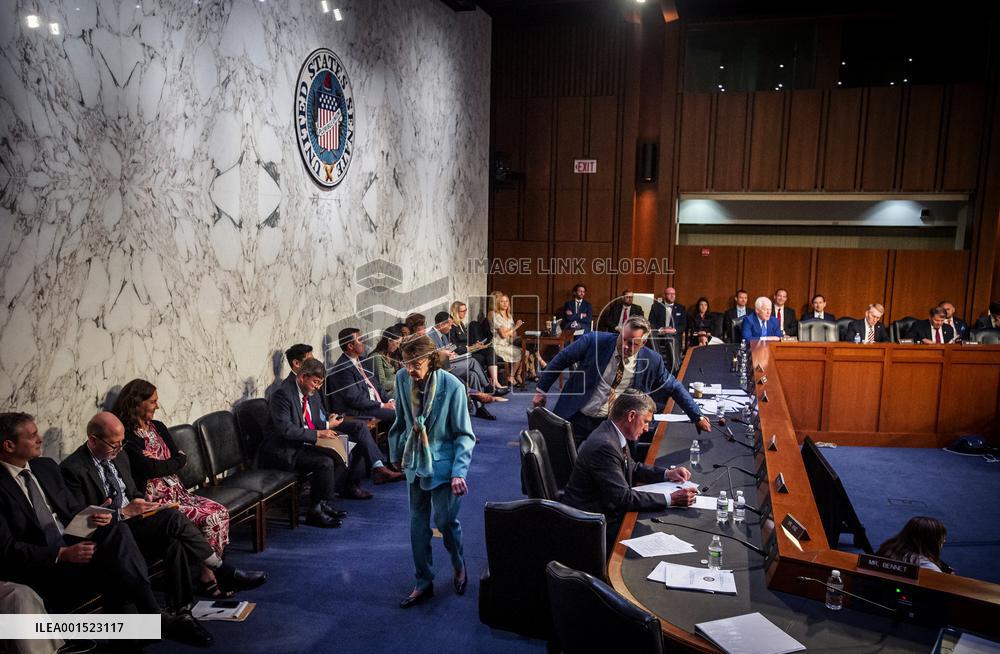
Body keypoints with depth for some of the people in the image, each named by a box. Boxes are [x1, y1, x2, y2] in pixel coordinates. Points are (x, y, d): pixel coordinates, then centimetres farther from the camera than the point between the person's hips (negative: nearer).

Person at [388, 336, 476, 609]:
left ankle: (459, 566, 29)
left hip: (442, 464, -4)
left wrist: (459, 472, -22)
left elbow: (464, 434, -14)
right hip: (415, 463, 5)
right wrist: (397, 454, 15)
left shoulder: (452, 386, -20)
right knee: (418, 524, 11)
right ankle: (423, 584, 25)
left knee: (445, 520, -2)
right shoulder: (402, 379, -8)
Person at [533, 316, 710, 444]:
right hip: (576, 419, -1)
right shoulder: (594, 341, -14)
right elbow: (561, 359, -2)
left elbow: (674, 388, 7)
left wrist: (697, 416, 10)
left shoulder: (652, 362, -8)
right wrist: (541, 390, 1)